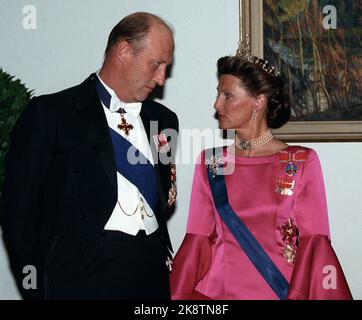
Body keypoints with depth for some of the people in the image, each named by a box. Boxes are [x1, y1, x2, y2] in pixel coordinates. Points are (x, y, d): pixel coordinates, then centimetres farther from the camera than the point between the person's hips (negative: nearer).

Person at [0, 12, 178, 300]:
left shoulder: (164, 120, 13)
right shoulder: (50, 113, -3)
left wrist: (165, 260, 5)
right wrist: (38, 288, -5)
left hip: (153, 275, 5)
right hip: (83, 276, -4)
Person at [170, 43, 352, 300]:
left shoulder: (303, 162, 1)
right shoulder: (210, 162, 8)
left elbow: (313, 243, -3)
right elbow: (199, 239, 6)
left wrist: (300, 295, -15)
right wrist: (177, 294, -5)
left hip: (280, 290, -1)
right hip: (217, 291, 1)